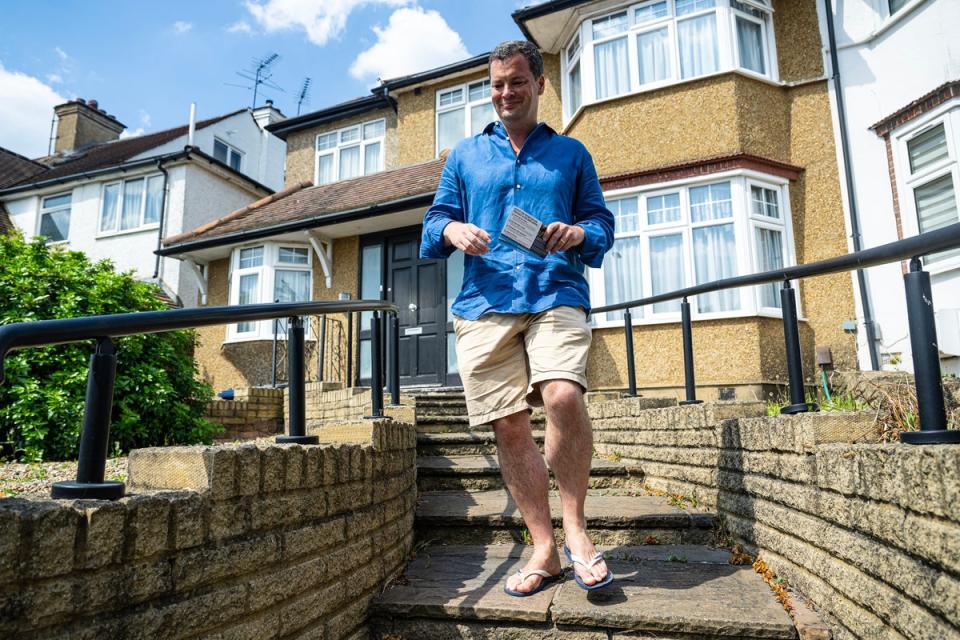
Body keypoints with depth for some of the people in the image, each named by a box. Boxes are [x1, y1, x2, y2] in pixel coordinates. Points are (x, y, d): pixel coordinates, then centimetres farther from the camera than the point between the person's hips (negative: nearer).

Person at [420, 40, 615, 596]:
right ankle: (545, 549, 12)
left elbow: (603, 221, 15)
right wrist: (452, 230, -6)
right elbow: (434, 222, 18)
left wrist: (579, 233, -7)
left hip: (556, 295, -1)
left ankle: (575, 526, -3)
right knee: (509, 425, -3)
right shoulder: (465, 155, 23)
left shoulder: (571, 153, 20)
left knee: (564, 397, -26)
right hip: (485, 305, 2)